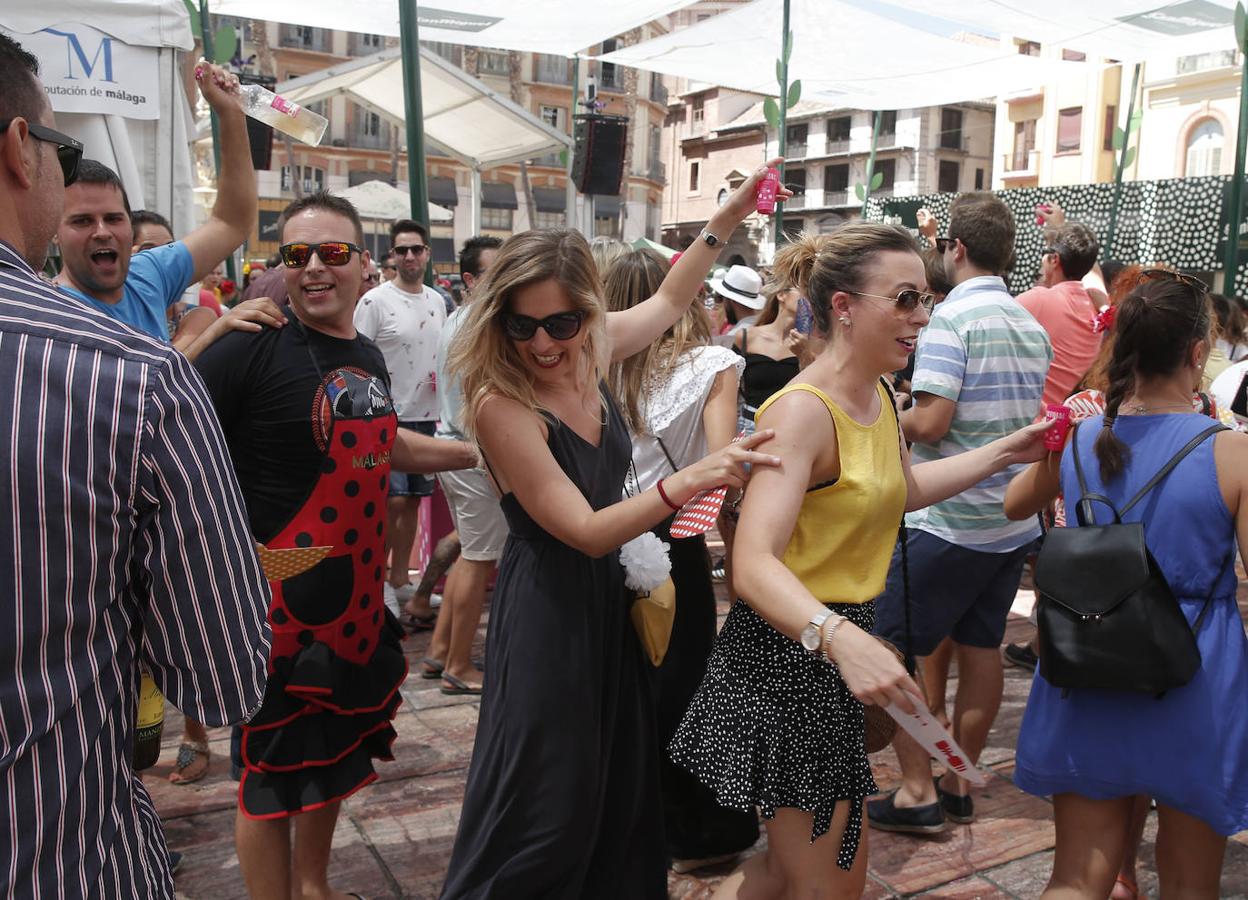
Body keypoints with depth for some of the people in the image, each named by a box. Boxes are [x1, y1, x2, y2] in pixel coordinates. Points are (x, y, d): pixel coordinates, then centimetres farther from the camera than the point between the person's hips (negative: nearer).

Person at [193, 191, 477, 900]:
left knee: (334, 757, 23)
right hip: (280, 598, -8)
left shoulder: (367, 357, 8)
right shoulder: (254, 348, -15)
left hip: (359, 596, 8)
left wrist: (483, 451, 26)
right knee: (271, 772, 9)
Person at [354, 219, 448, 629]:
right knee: (393, 500, -8)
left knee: (412, 501, 12)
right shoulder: (375, 301, -9)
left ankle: (400, 581, 23)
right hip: (388, 417, -6)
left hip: (427, 416, 6)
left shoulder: (437, 301, 10)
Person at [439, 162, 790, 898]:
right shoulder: (500, 403, -25)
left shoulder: (592, 351, -6)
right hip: (548, 605, -7)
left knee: (622, 785, 18)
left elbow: (668, 301, 16)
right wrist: (686, 483, -40)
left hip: (609, 591, 7)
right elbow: (587, 530, -27)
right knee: (545, 803, 4)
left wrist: (727, 220, 12)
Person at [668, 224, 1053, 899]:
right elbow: (753, 564, -33)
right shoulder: (802, 409, -22)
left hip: (835, 651, 9)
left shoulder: (877, 397, 7)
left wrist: (1005, 452, 23)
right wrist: (840, 637, -49)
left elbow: (903, 488, 28)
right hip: (786, 657, -9)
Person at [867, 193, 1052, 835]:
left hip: (947, 522, -8)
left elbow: (930, 422, -22)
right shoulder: (1033, 326, 9)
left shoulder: (952, 317, -15)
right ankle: (961, 784, 25)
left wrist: (888, 416, -3)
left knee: (894, 649, 3)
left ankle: (917, 792, 7)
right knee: (981, 646, 14)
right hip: (1015, 519, 8)